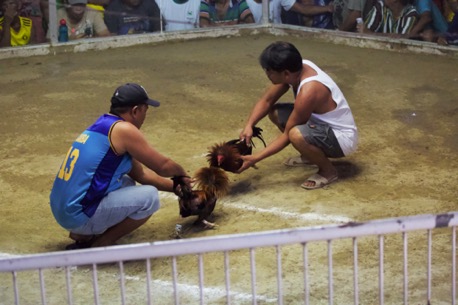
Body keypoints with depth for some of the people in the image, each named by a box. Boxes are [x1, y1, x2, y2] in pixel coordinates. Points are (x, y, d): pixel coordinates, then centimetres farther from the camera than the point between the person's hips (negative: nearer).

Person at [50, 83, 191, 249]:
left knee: (127, 183, 26)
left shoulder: (101, 127, 16)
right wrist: (181, 173, 18)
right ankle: (99, 246, -2)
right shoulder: (123, 130, -12)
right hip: (80, 215, -9)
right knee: (150, 196, -7)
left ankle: (83, 235, 14)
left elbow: (141, 174, 25)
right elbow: (162, 166, -3)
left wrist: (173, 186, 28)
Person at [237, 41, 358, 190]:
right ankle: (311, 154, 19)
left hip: (342, 138, -9)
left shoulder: (308, 92, -33)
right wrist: (249, 126, -13)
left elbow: (287, 135, -24)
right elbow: (266, 101, 2)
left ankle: (328, 170, -8)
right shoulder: (297, 69, -9)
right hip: (324, 124, 9)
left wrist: (254, 159, -22)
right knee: (274, 112, 5)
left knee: (296, 134, -37)